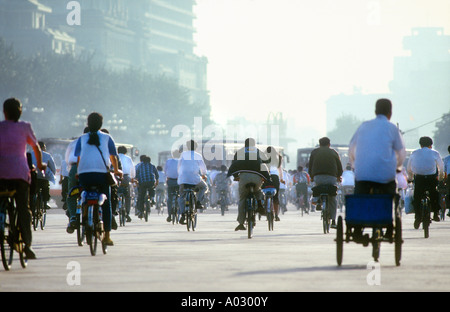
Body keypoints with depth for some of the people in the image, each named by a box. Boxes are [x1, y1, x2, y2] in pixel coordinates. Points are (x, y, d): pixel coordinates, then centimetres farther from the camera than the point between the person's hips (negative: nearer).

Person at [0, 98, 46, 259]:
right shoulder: (25, 127, 6)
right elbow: (36, 147, 13)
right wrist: (39, 164, 30)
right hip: (20, 172, 0)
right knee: (23, 208, 2)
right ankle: (27, 244, -10)